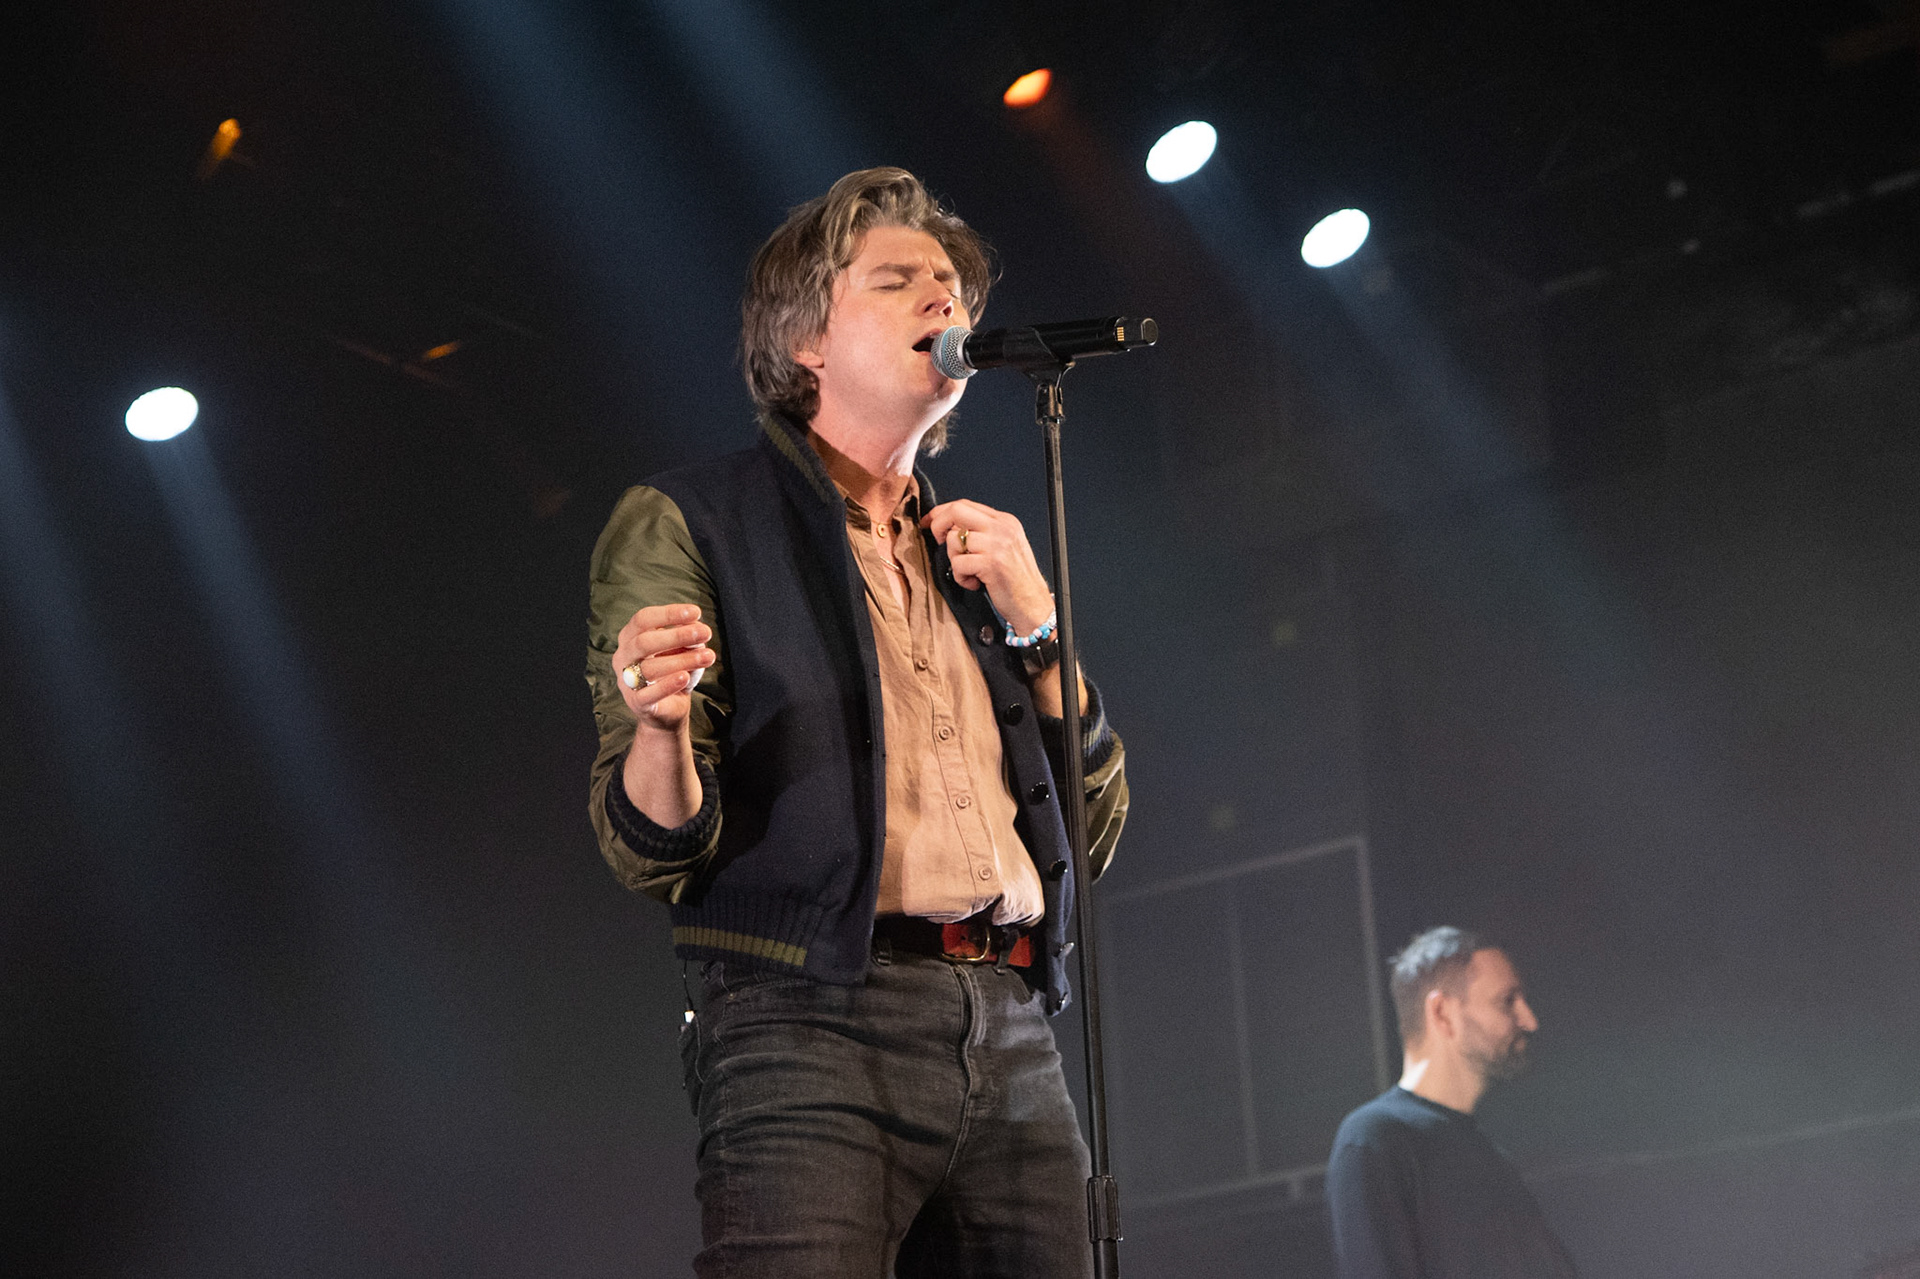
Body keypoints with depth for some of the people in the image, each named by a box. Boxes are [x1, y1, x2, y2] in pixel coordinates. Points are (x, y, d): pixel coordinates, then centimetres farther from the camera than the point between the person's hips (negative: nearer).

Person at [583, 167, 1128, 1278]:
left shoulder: (977, 552, 23)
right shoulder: (686, 523, 6)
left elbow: (1094, 828, 18)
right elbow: (654, 851, -2)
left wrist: (1032, 616, 7)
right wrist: (659, 729, -24)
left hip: (1014, 1034, 5)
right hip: (813, 1028, -5)